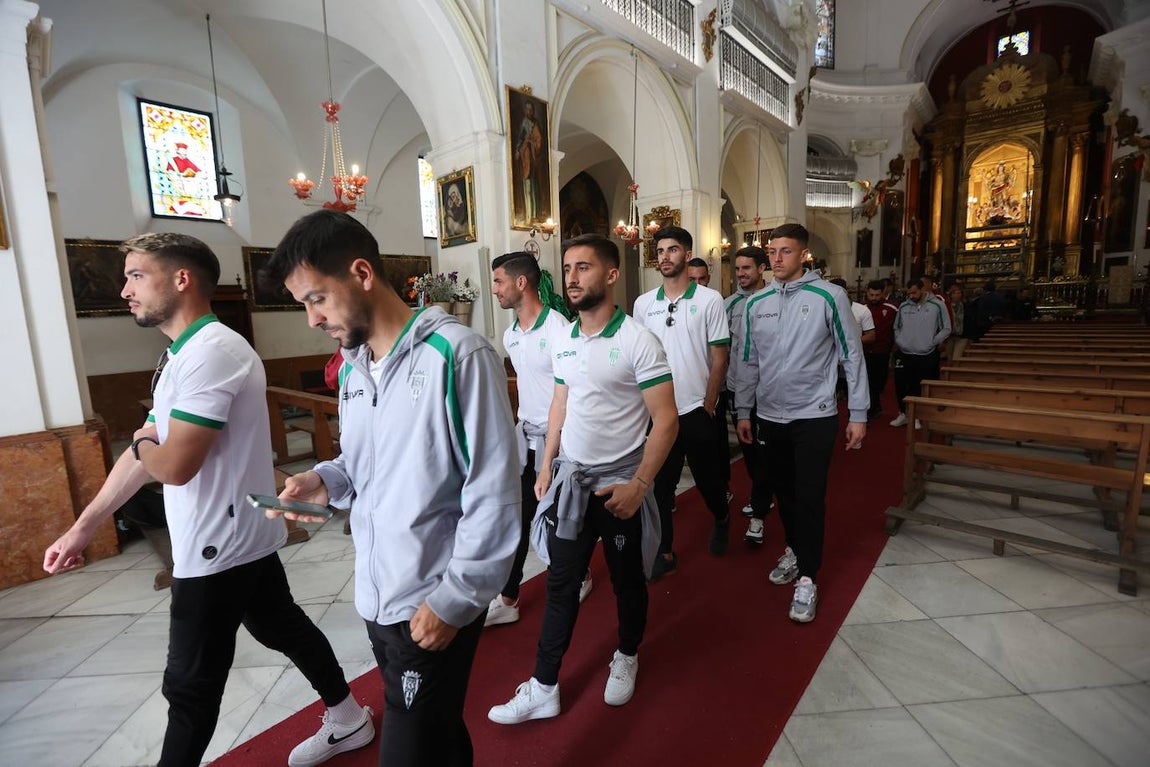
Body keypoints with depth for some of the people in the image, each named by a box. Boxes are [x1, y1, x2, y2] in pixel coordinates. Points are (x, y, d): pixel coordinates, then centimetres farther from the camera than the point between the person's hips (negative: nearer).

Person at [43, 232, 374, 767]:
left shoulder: (211, 351, -22)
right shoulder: (184, 354, 12)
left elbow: (173, 465, -25)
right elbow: (142, 454, 15)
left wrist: (142, 443, -2)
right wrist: (82, 528, 16)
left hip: (218, 546, -10)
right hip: (240, 537, 10)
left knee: (191, 685, 6)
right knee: (284, 628, 20)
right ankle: (347, 721, 39)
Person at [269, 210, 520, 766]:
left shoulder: (457, 354, -19)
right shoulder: (351, 368, 6)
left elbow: (494, 494, -19)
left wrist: (454, 599, -17)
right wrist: (326, 481, -3)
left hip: (435, 603, -7)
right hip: (375, 595, 7)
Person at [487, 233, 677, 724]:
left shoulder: (636, 341, -14)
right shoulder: (562, 340, 3)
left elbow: (665, 420, -14)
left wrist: (639, 484, -19)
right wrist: (546, 467, 10)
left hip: (620, 483, -4)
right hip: (569, 479, 5)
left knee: (627, 579, 16)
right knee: (560, 583, 12)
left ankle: (627, 659, 43)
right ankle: (543, 688, 28)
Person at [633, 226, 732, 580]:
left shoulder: (709, 300, -4)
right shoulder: (643, 303, 5)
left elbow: (719, 357, -3)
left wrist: (708, 405, -5)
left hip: (697, 410, -2)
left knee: (708, 479, 14)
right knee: (658, 485, 7)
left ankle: (721, 519, 46)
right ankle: (664, 552, 23)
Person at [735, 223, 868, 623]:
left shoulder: (828, 296, -6)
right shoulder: (756, 303, 5)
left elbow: (852, 355, -3)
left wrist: (858, 414, -4)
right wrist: (743, 411, 9)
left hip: (814, 416, -4)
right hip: (769, 416, 4)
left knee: (810, 497, -1)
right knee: (784, 491, 16)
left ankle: (807, 578, 12)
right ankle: (794, 549, 37)